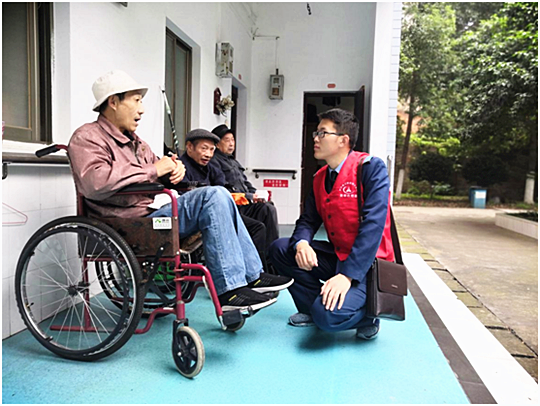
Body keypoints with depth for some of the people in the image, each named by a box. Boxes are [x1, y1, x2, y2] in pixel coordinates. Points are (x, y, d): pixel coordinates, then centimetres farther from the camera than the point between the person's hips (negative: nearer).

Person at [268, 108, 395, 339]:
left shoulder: (371, 168, -14)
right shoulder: (320, 178, 9)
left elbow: (373, 224, -23)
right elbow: (308, 220, 6)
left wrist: (347, 275, -30)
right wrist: (301, 243, -20)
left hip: (366, 264, -7)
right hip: (336, 256, 7)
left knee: (328, 315, -28)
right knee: (280, 249, -6)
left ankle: (365, 314, 6)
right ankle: (313, 309, 7)